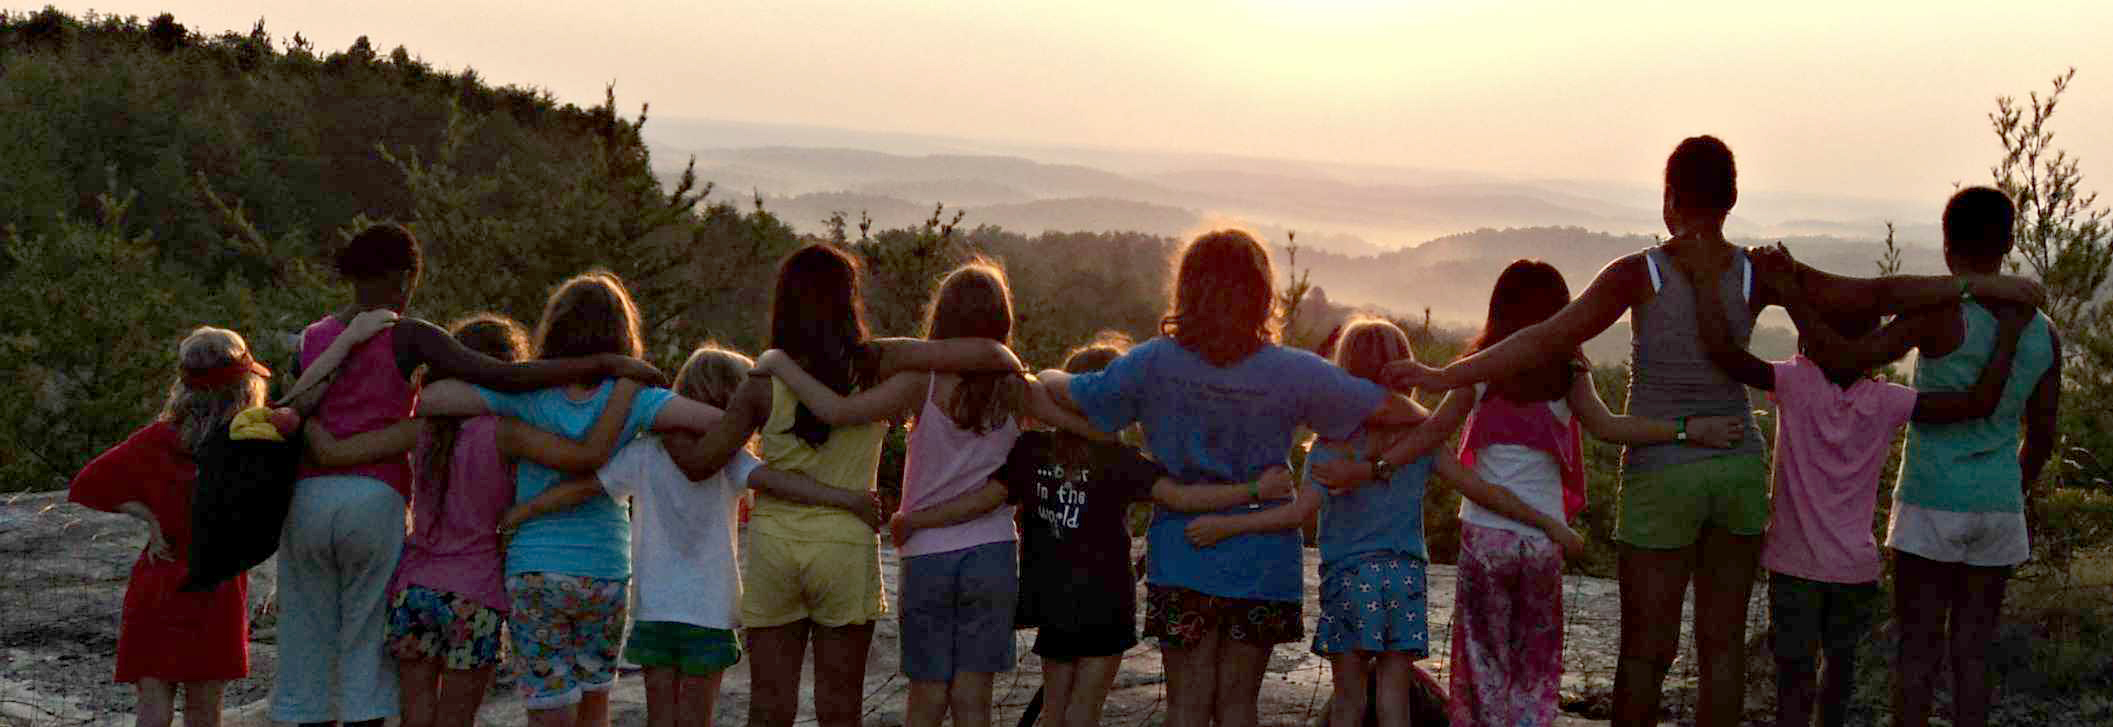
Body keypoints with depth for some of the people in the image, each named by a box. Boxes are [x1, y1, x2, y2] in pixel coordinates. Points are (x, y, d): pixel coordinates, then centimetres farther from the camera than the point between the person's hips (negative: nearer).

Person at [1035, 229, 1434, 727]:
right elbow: (1394, 411, -7)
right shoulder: (1292, 372, -10)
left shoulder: (1154, 364, -8)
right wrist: (1428, 424, 15)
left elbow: (1067, 395, 3)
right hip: (1263, 564, 0)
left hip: (1182, 560, 0)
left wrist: (1046, 377, 26)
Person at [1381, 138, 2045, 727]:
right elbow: (1875, 296, -2)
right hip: (1739, 469, 3)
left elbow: (1548, 339, -18)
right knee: (1722, 645, 9)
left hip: (1662, 475, -3)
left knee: (1646, 649, 5)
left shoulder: (1639, 275, -11)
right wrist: (1977, 284, 8)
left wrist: (1445, 377, -18)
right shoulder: (1758, 276, -3)